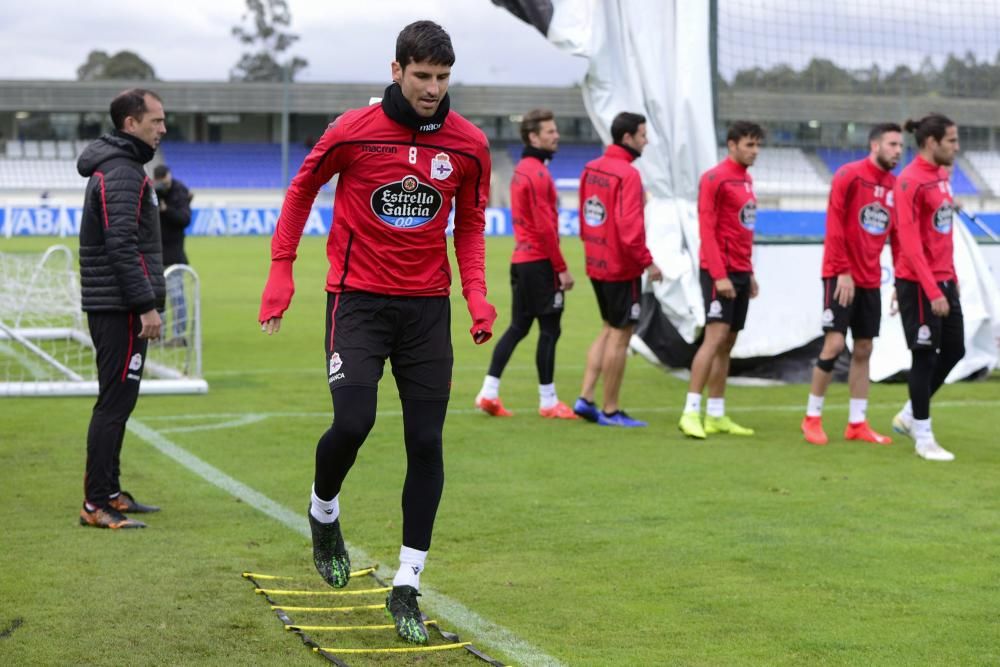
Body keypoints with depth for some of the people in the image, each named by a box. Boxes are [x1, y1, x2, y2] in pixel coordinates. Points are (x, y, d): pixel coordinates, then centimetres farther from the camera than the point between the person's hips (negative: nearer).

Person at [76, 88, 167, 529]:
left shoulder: (120, 166, 18)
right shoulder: (121, 173, -15)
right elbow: (122, 245, -22)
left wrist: (145, 301, 20)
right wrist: (147, 305, -21)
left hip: (112, 306, 11)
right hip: (120, 308, -11)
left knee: (117, 401, 15)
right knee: (115, 402, -9)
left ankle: (110, 493, 23)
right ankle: (96, 505, -8)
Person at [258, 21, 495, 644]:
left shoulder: (469, 144, 0)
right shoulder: (353, 131, -7)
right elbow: (302, 189, 9)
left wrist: (476, 292, -1)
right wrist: (282, 271, 5)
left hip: (427, 306, 3)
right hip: (358, 299, -2)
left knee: (427, 445, -1)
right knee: (353, 423, -17)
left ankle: (407, 588, 9)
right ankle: (324, 513, 18)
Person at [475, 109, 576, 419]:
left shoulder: (521, 170, 14)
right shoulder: (538, 173, -15)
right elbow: (545, 227, -19)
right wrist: (562, 268, -15)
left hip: (520, 260, 9)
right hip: (540, 262, -9)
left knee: (518, 327, 13)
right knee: (549, 330, -2)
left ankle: (489, 392, 11)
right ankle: (548, 402, 3)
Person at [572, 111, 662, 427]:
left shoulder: (591, 168, 8)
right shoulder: (628, 174, -18)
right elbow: (629, 226, -23)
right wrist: (647, 261, -16)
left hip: (597, 264, 8)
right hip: (622, 267, -8)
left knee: (608, 330, 19)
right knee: (620, 336, 1)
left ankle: (585, 398, 14)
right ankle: (610, 411, 8)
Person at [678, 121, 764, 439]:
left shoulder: (746, 179, 16)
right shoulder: (714, 179, -10)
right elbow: (707, 230, -15)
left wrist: (749, 272, 17)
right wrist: (719, 275, -20)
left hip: (740, 273, 8)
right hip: (720, 272, -8)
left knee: (727, 344, 8)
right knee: (715, 338, -14)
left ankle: (716, 416, 12)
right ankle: (691, 412, -13)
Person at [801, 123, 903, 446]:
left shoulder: (895, 185, 8)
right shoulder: (849, 175, -9)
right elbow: (834, 226, -12)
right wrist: (842, 271, -16)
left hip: (871, 280, 6)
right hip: (842, 277, -6)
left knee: (863, 350, 7)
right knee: (834, 344, -9)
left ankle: (857, 423, 13)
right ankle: (812, 417, 4)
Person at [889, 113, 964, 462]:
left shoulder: (941, 174, 11)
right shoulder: (910, 181, -16)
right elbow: (910, 241, -20)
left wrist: (951, 277, 13)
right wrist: (932, 291, -23)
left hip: (943, 281, 9)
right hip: (918, 284, -9)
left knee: (954, 350, 13)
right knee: (925, 356, -1)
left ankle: (909, 416, 28)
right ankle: (923, 437, 11)